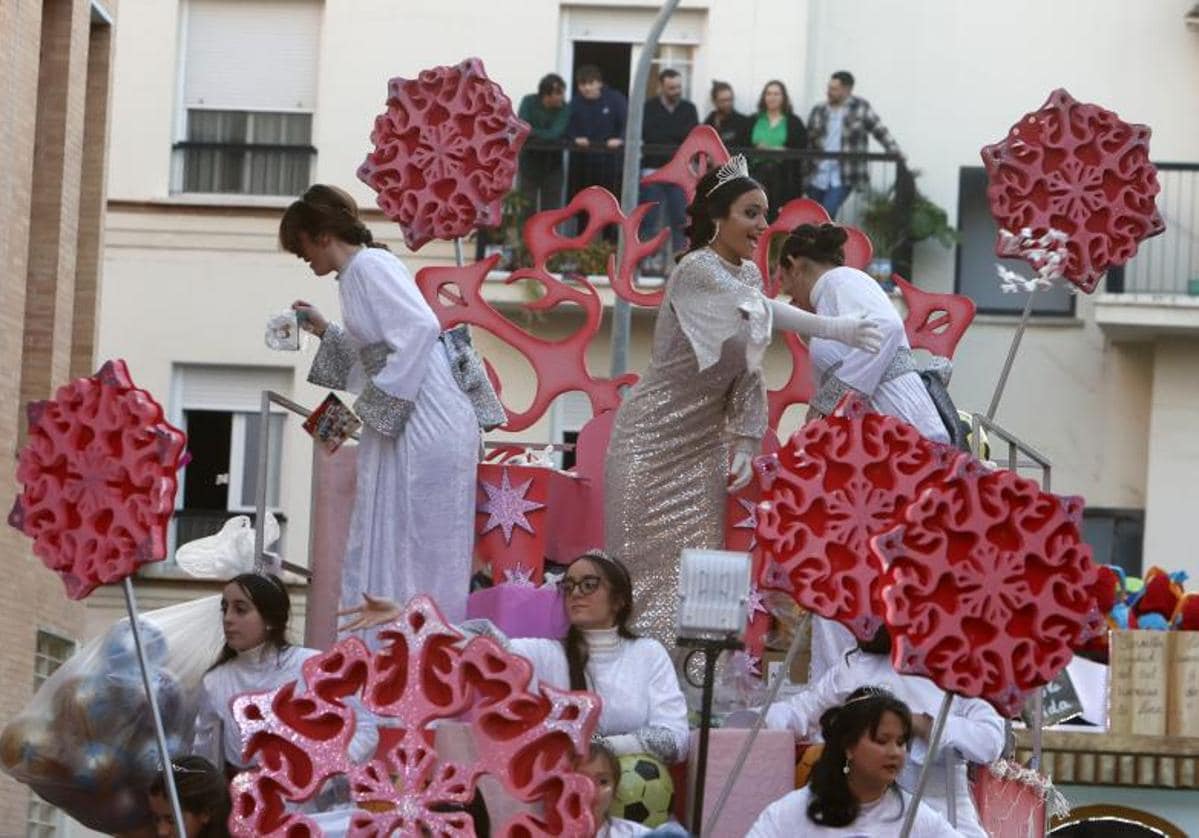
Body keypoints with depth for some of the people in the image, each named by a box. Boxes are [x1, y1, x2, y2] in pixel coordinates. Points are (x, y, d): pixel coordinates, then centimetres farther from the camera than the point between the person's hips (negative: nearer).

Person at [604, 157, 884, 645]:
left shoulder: (748, 274, 6)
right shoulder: (697, 272, -18)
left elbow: (750, 364, 8)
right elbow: (759, 314, -29)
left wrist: (745, 443, 0)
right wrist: (834, 329, -35)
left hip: (703, 443, 7)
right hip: (654, 439, -7)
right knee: (649, 565, -5)